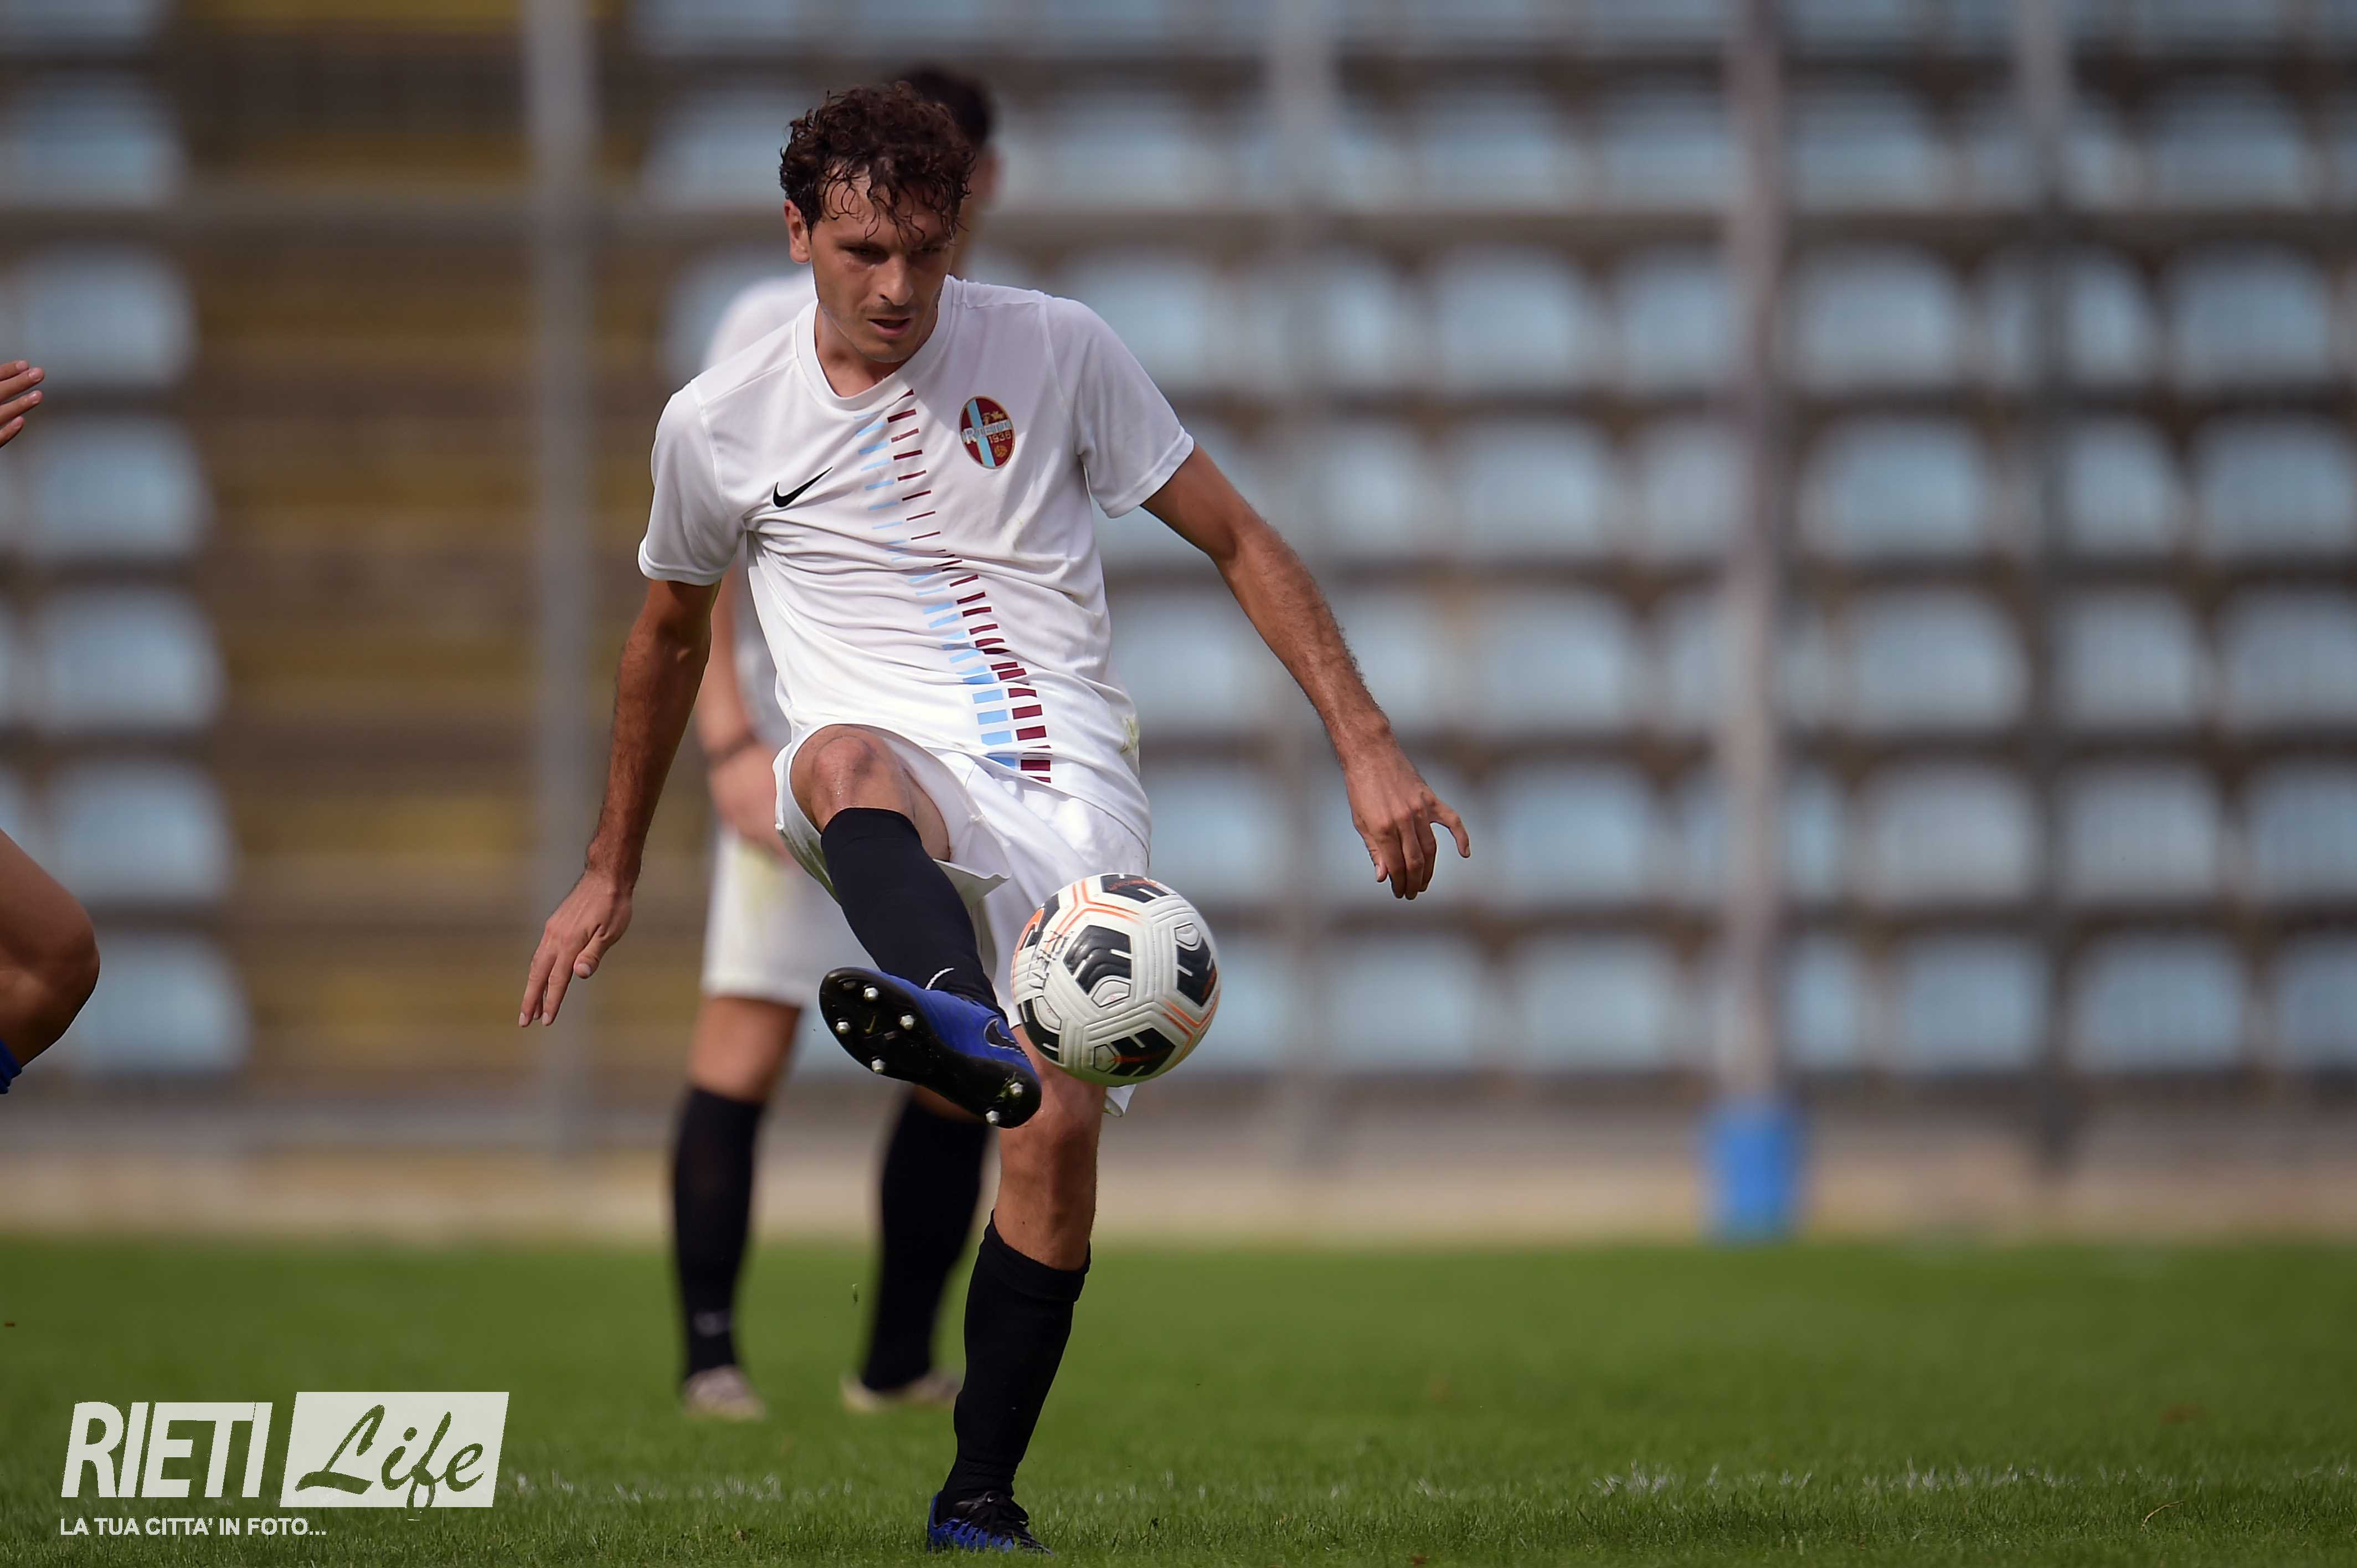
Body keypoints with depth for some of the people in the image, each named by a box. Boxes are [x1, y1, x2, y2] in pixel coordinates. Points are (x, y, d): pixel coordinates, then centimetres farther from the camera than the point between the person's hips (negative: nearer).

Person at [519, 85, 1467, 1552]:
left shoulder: (1057, 352, 5)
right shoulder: (719, 426, 8)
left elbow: (1239, 542, 9)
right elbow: (670, 634, 25)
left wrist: (1368, 748, 1)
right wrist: (612, 875, 31)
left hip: (1071, 785, 1)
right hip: (890, 772, 0)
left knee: (1061, 1124, -18)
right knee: (848, 758, -39)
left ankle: (981, 1499, -1)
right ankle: (954, 1018, -72)